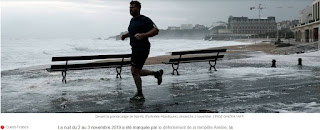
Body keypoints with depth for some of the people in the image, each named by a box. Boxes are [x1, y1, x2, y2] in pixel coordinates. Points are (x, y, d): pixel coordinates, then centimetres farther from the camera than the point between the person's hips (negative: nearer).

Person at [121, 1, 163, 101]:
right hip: (135, 49, 9)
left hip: (142, 49, -9)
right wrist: (125, 35, 12)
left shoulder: (145, 20, -11)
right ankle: (157, 73, 29)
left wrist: (143, 35, -30)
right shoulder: (132, 20, 15)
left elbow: (155, 31, -19)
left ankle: (140, 95, 3)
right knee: (137, 72, 13)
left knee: (134, 71, -10)